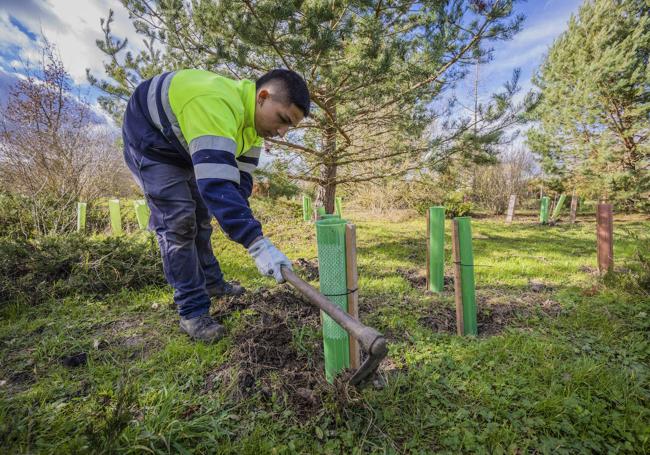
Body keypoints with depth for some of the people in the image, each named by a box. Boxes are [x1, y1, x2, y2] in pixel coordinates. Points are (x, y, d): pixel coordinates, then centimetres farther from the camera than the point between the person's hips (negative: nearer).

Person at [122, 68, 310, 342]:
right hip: (150, 142, -9)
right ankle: (193, 313, -8)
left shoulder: (253, 116, -8)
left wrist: (236, 216, -16)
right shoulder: (218, 106, -40)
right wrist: (257, 244, -56)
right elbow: (216, 182, -51)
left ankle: (212, 283, 29)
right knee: (178, 221, -17)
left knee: (200, 216, 12)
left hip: (182, 148, 9)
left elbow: (240, 176, -3)